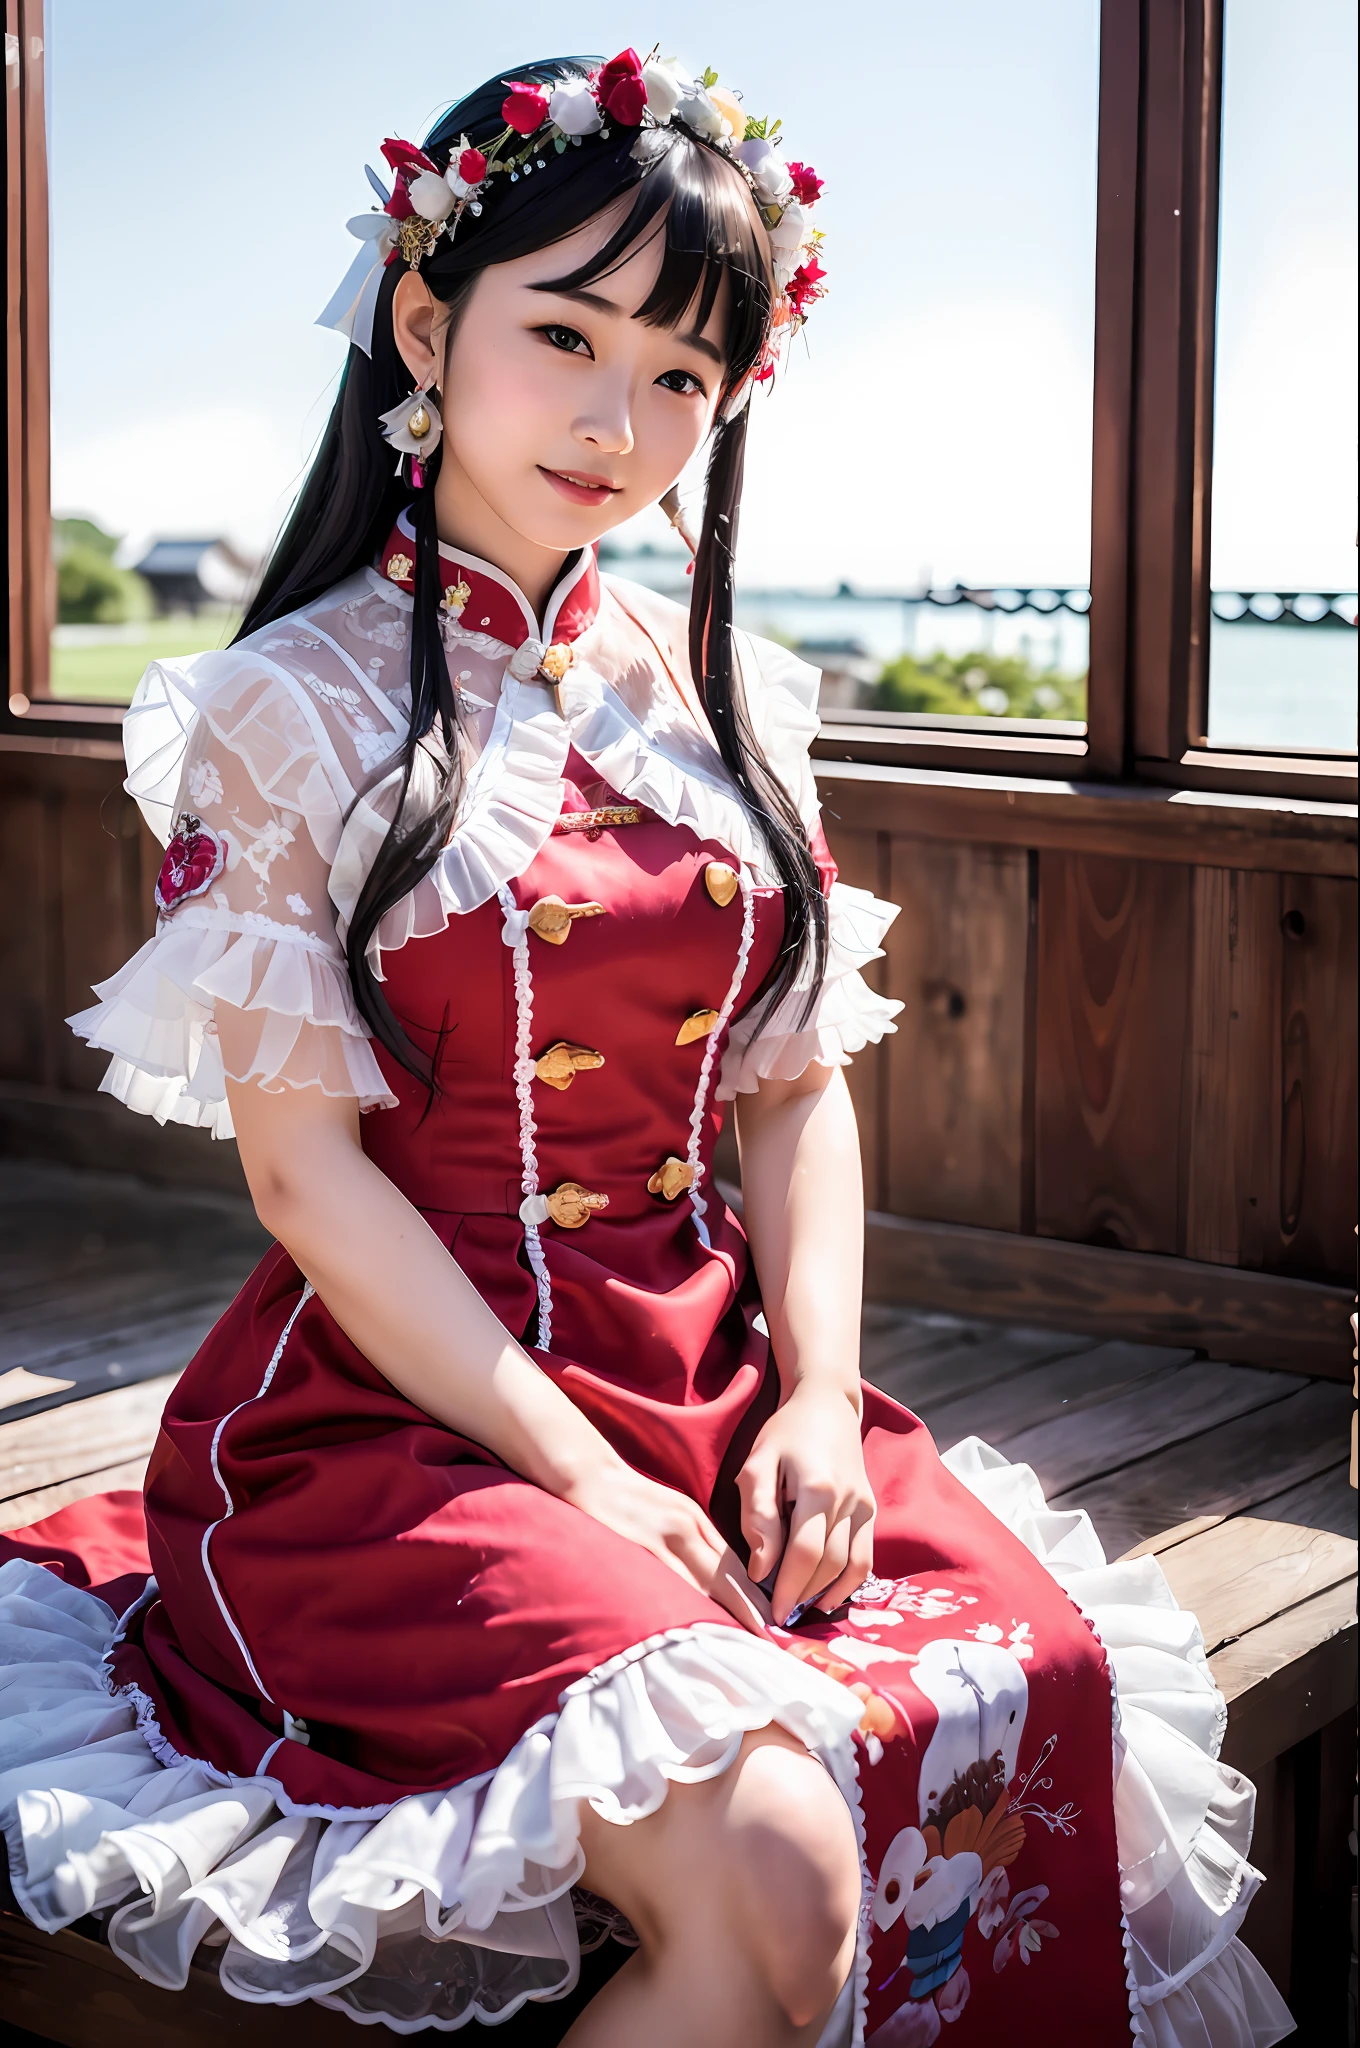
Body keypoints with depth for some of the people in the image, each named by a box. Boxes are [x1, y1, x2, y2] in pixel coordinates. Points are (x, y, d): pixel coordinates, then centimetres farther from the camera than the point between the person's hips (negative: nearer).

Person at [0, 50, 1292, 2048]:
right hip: (399, 1406, -5)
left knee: (1063, 1708, -17)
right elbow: (303, 1157, -9)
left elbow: (799, 1085, 11)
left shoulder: (721, 694, 11)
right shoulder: (289, 708, -4)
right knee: (769, 1876, -26)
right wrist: (580, 1473, -14)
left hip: (709, 1373, 5)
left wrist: (814, 1397, -4)